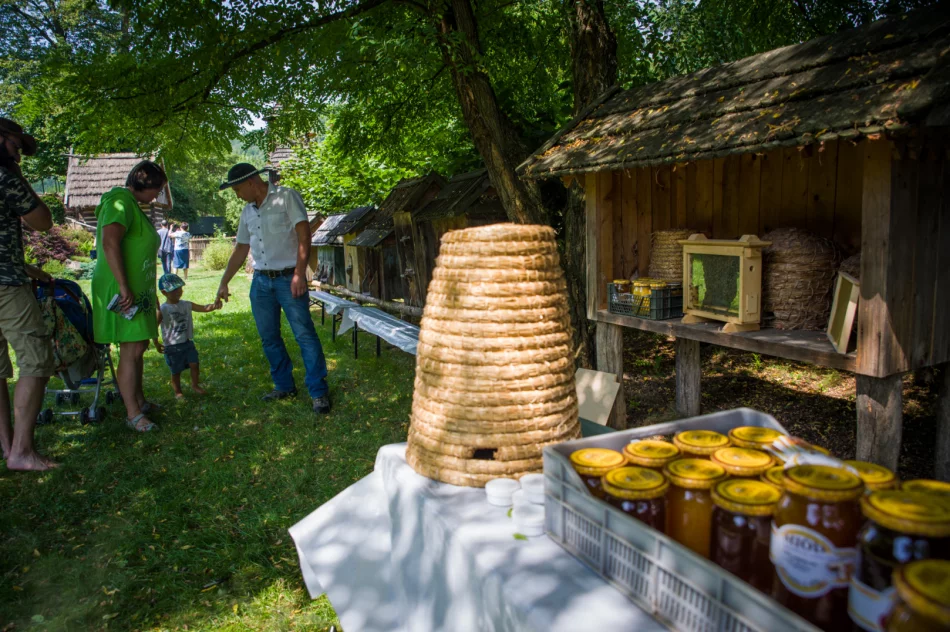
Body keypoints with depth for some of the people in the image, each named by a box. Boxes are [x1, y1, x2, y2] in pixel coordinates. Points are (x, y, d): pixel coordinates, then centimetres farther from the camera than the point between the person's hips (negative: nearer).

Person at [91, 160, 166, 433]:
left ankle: (139, 400, 29)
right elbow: (109, 242, -28)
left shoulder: (132, 206, 19)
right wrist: (124, 287, -28)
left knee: (138, 347, 17)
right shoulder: (120, 202, -14)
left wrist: (151, 294, 28)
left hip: (138, 290, 11)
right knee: (131, 351, -8)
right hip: (124, 292, -11)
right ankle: (133, 415, -2)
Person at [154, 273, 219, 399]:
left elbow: (203, 308, -3)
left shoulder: (186, 305, 1)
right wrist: (156, 344, -10)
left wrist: (213, 306, -25)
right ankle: (178, 392, 24)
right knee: (176, 371, 6)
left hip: (187, 342, 4)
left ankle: (195, 385, 23)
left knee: (194, 364, 1)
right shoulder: (163, 310, -13)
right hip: (172, 347, -4)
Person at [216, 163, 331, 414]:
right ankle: (284, 386, 20)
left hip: (288, 278, -7)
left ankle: (319, 391, -6)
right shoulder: (248, 211, 14)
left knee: (305, 334, -10)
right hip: (260, 281, 7)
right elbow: (240, 250, 20)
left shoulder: (286, 197, -5)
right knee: (269, 338, 8)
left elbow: (304, 233, -13)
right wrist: (224, 283, 17)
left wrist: (299, 274, -20)